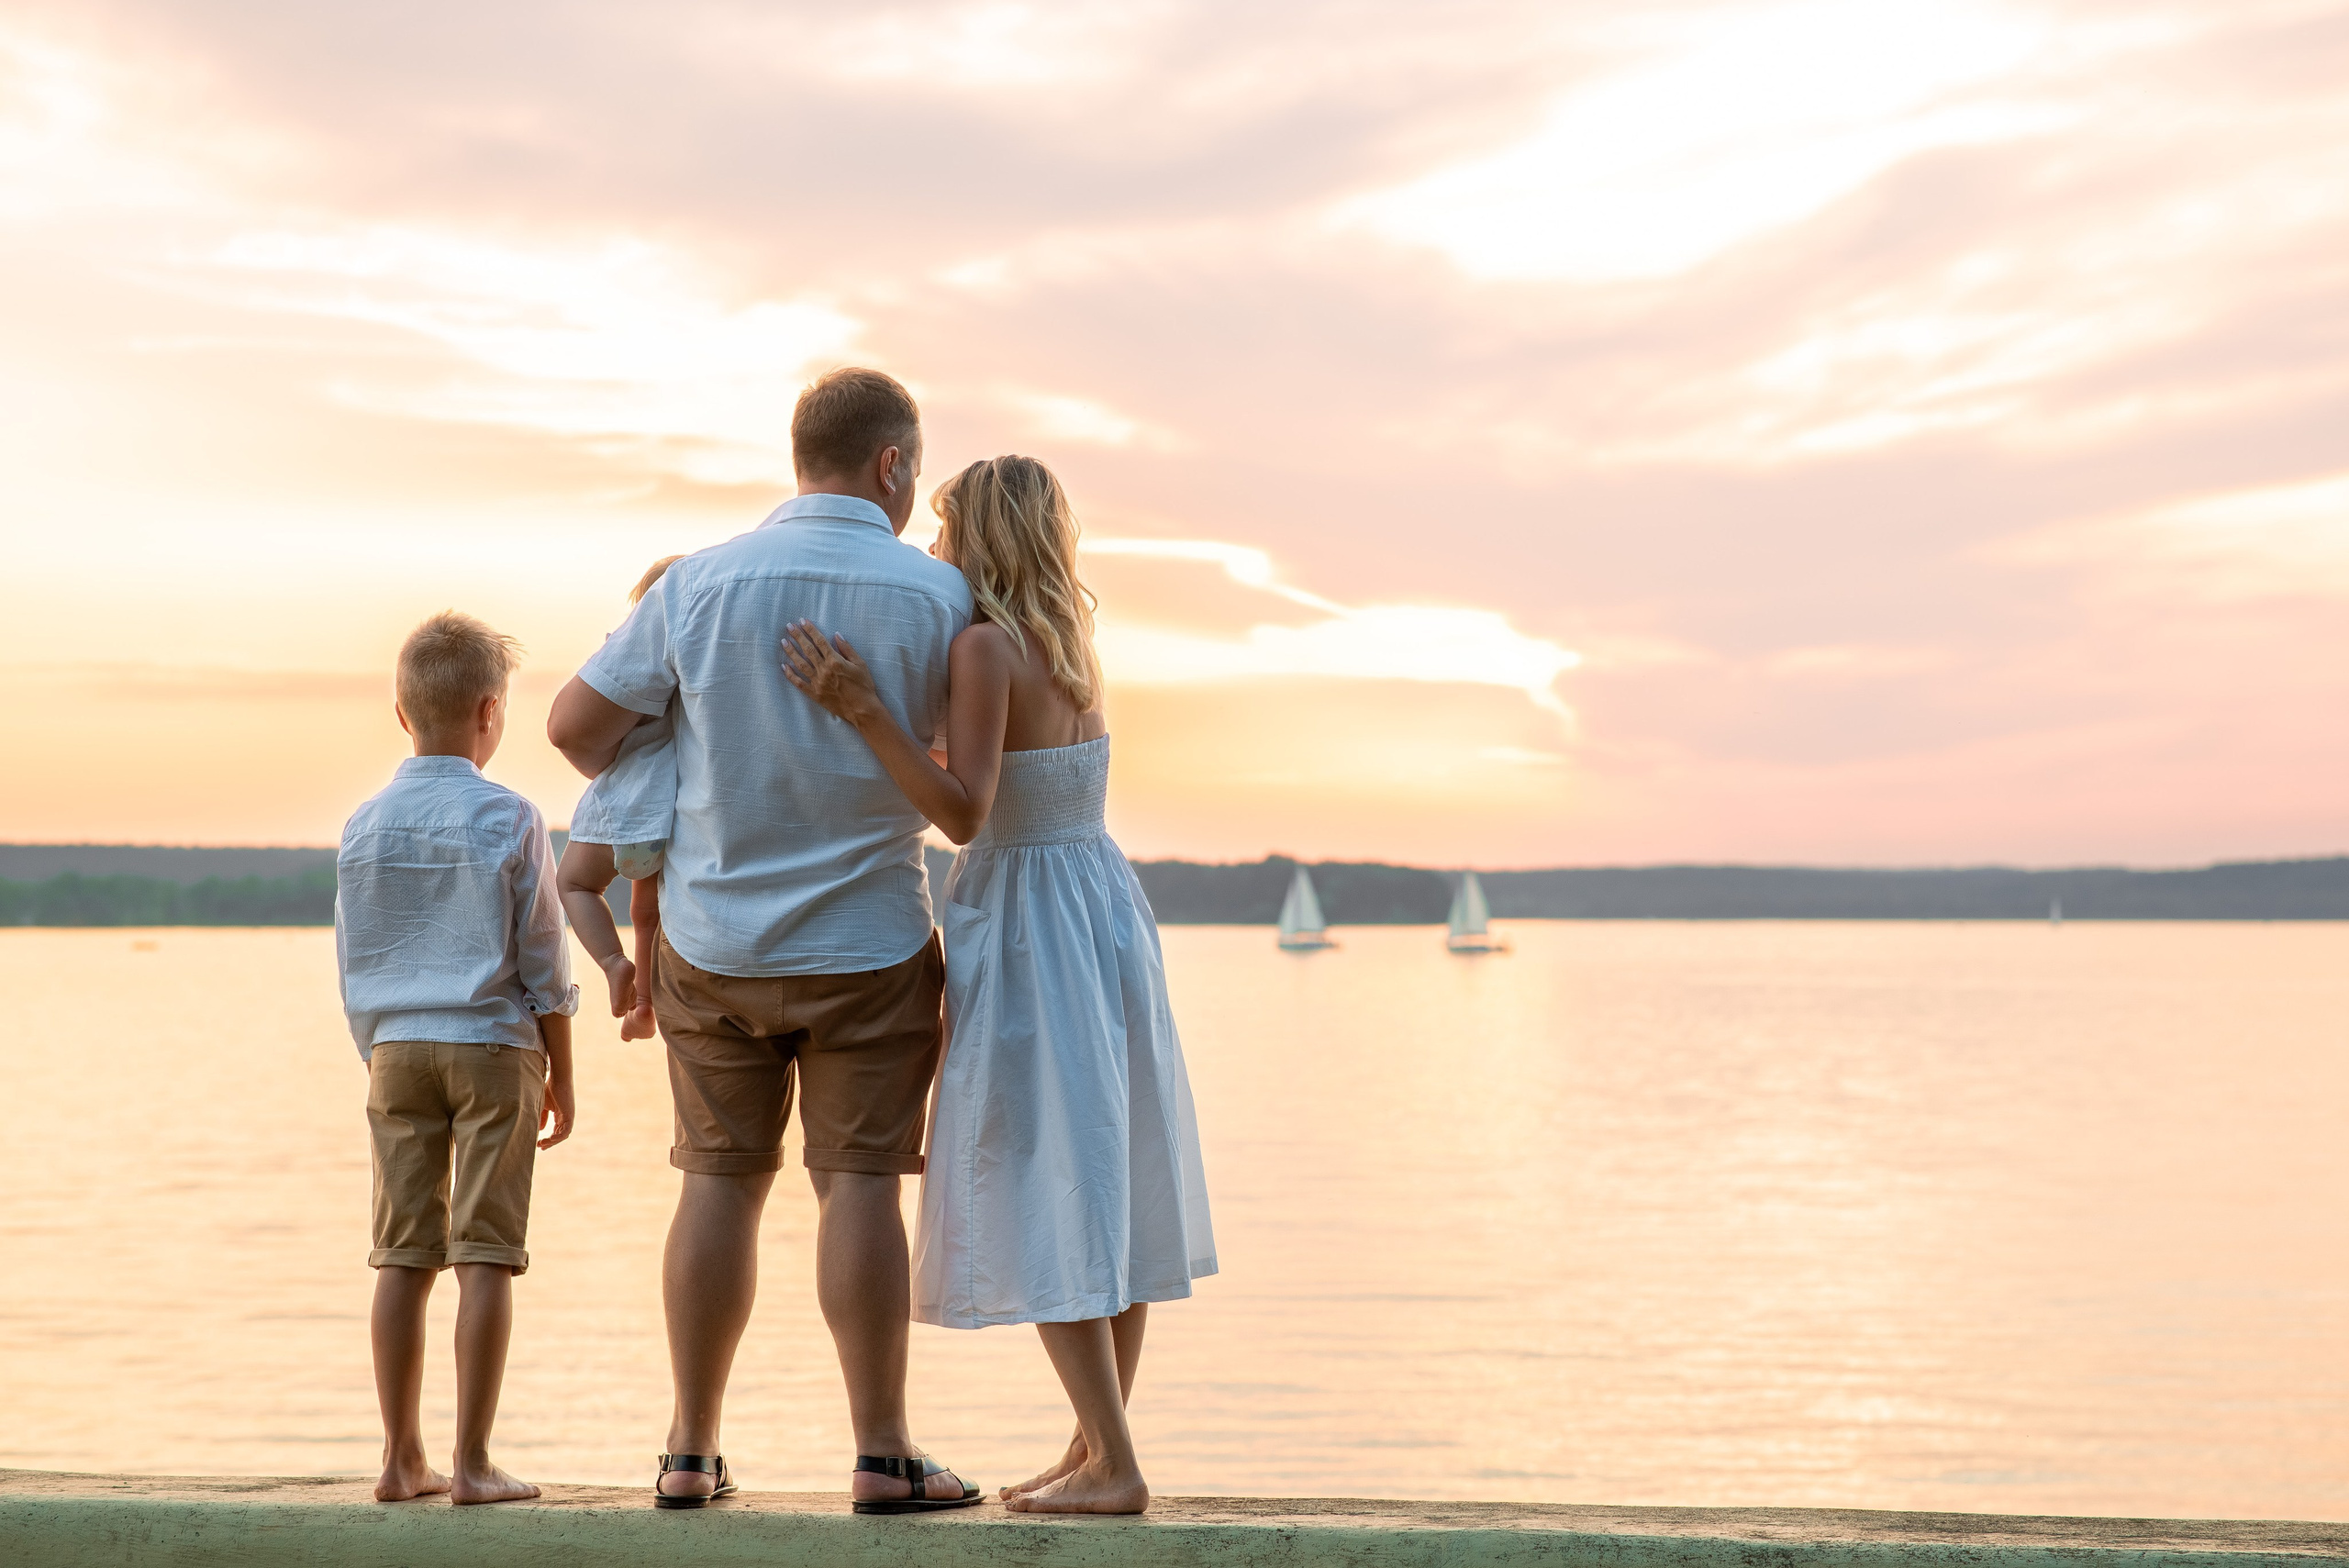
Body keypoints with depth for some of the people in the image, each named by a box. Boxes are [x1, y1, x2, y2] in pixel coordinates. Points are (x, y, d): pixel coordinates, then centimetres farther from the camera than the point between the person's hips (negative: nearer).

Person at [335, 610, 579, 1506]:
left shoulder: (363, 827, 5)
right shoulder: (508, 820, -7)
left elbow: (352, 967, 11)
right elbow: (543, 964, -4)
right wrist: (561, 1076, 4)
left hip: (397, 1050, 4)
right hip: (492, 1045, -4)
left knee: (403, 1254, 8)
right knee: (484, 1254, -2)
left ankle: (402, 1457, 11)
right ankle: (472, 1463, -2)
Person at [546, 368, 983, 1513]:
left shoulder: (702, 583, -4)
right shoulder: (938, 595, -7)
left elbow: (575, 723, 0)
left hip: (713, 935, 2)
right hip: (867, 936, -2)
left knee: (721, 1179, 10)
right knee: (857, 1182, 2)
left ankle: (691, 1452, 15)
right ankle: (881, 1454, 4)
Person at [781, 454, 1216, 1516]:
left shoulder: (986, 645, -16)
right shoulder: (1072, 646, 9)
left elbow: (963, 812, -23)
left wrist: (861, 709, -28)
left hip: (1024, 930, -8)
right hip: (1104, 909, 9)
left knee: (1040, 1202, -5)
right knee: (1106, 1191, 11)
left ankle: (1113, 1467, -6)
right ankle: (1095, 1447, 19)